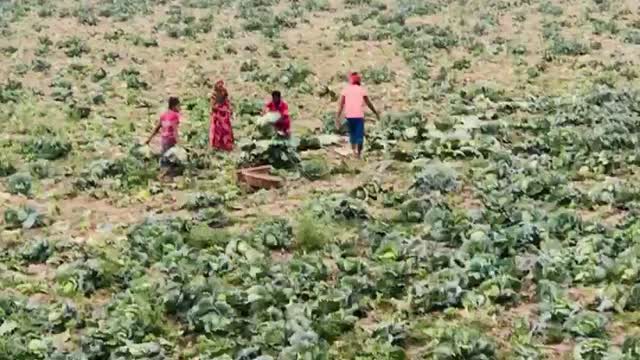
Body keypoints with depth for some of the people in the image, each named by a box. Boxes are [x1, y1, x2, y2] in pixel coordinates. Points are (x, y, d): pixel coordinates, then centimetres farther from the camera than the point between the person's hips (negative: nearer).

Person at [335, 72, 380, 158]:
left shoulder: (346, 90, 4)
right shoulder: (362, 90, 0)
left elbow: (341, 104, -2)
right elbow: (368, 103, 2)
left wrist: (337, 118, -3)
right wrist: (376, 113, 15)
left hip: (349, 116, 3)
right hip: (359, 116, -3)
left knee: (352, 134, 19)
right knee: (359, 135, -1)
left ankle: (354, 151, 13)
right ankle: (358, 153, -11)